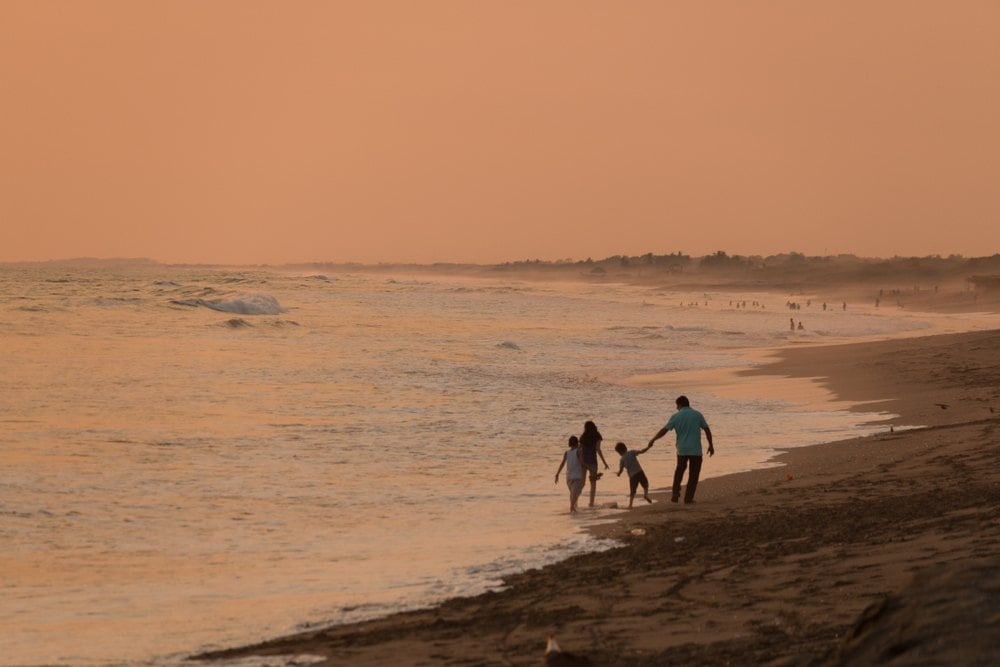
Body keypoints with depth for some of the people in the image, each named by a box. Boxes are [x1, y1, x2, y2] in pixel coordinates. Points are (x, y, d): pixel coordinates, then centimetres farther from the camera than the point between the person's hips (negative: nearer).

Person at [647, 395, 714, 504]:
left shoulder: (676, 416, -3)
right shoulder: (697, 414, -1)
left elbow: (664, 430, -5)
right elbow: (707, 430, 0)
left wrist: (653, 440, 7)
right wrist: (711, 445, 7)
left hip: (682, 449, 1)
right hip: (696, 450, -1)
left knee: (679, 470, 22)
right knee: (694, 474, 9)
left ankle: (675, 494, 15)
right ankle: (688, 497, 7)